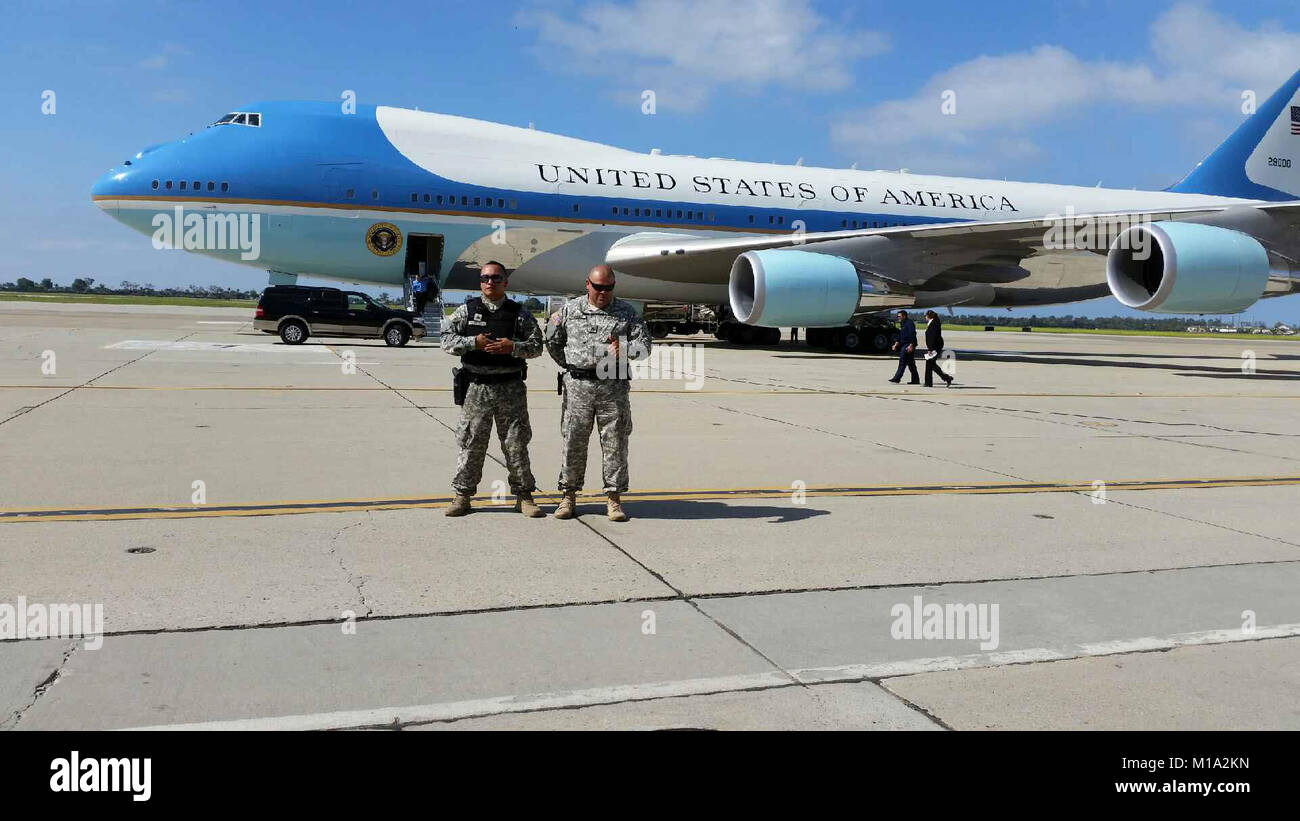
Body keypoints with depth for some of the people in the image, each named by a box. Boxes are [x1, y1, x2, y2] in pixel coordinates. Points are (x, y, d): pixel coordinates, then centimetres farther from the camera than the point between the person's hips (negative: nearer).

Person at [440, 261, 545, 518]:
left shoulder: (519, 314, 6)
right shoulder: (466, 311, 8)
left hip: (510, 388, 0)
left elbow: (537, 345, 3)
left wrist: (513, 347, -14)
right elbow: (447, 340, 3)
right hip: (476, 388, 0)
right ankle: (462, 495, 13)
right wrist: (473, 342, -12)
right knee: (471, 443, 4)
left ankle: (523, 496, 13)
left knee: (516, 444, 4)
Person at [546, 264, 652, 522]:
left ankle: (613, 498, 9)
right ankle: (569, 496, 14)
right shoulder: (569, 310, 8)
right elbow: (552, 341, 17)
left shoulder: (626, 312, 8)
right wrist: (571, 366, 13)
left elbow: (644, 343, 4)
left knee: (615, 443, 1)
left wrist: (623, 350, -15)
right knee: (573, 441, 3)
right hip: (578, 385, 0)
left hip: (614, 386, 0)